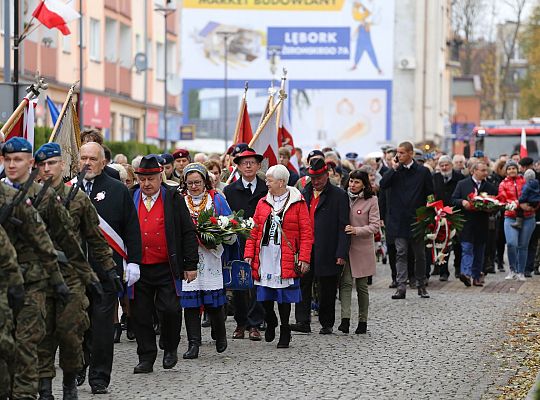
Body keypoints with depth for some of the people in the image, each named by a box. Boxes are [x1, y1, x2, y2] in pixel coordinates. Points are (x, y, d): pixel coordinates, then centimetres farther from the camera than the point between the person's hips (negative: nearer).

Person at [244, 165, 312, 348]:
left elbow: (306, 233, -3)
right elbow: (254, 231, 11)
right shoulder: (263, 203, 10)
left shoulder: (297, 203, -2)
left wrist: (304, 258, -10)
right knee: (265, 295, 5)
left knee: (284, 296, 1)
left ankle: (285, 331, 14)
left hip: (286, 260, -3)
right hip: (264, 257, 4)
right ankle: (270, 322, 31)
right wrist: (249, 254, 2)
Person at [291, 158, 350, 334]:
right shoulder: (304, 194, 12)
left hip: (327, 252, -4)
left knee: (327, 289, 5)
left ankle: (327, 323, 15)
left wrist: (341, 253, -12)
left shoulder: (338, 195, -3)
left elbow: (343, 227, -6)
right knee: (303, 284, -3)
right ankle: (303, 321, -2)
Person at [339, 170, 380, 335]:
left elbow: (375, 226, -7)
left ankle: (363, 321, 18)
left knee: (361, 285, 8)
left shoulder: (371, 200, -4)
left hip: (362, 248, -2)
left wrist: (357, 230, -20)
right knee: (345, 282, -12)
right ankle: (345, 318, -19)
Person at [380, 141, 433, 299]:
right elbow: (383, 184, -10)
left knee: (420, 254, 8)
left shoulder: (423, 171, 1)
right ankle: (401, 287, -4)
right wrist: (394, 168, -13)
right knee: (401, 253, -3)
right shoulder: (395, 171, 5)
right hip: (399, 219, 1)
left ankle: (421, 285, 20)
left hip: (417, 219, 0)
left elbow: (430, 193, 4)